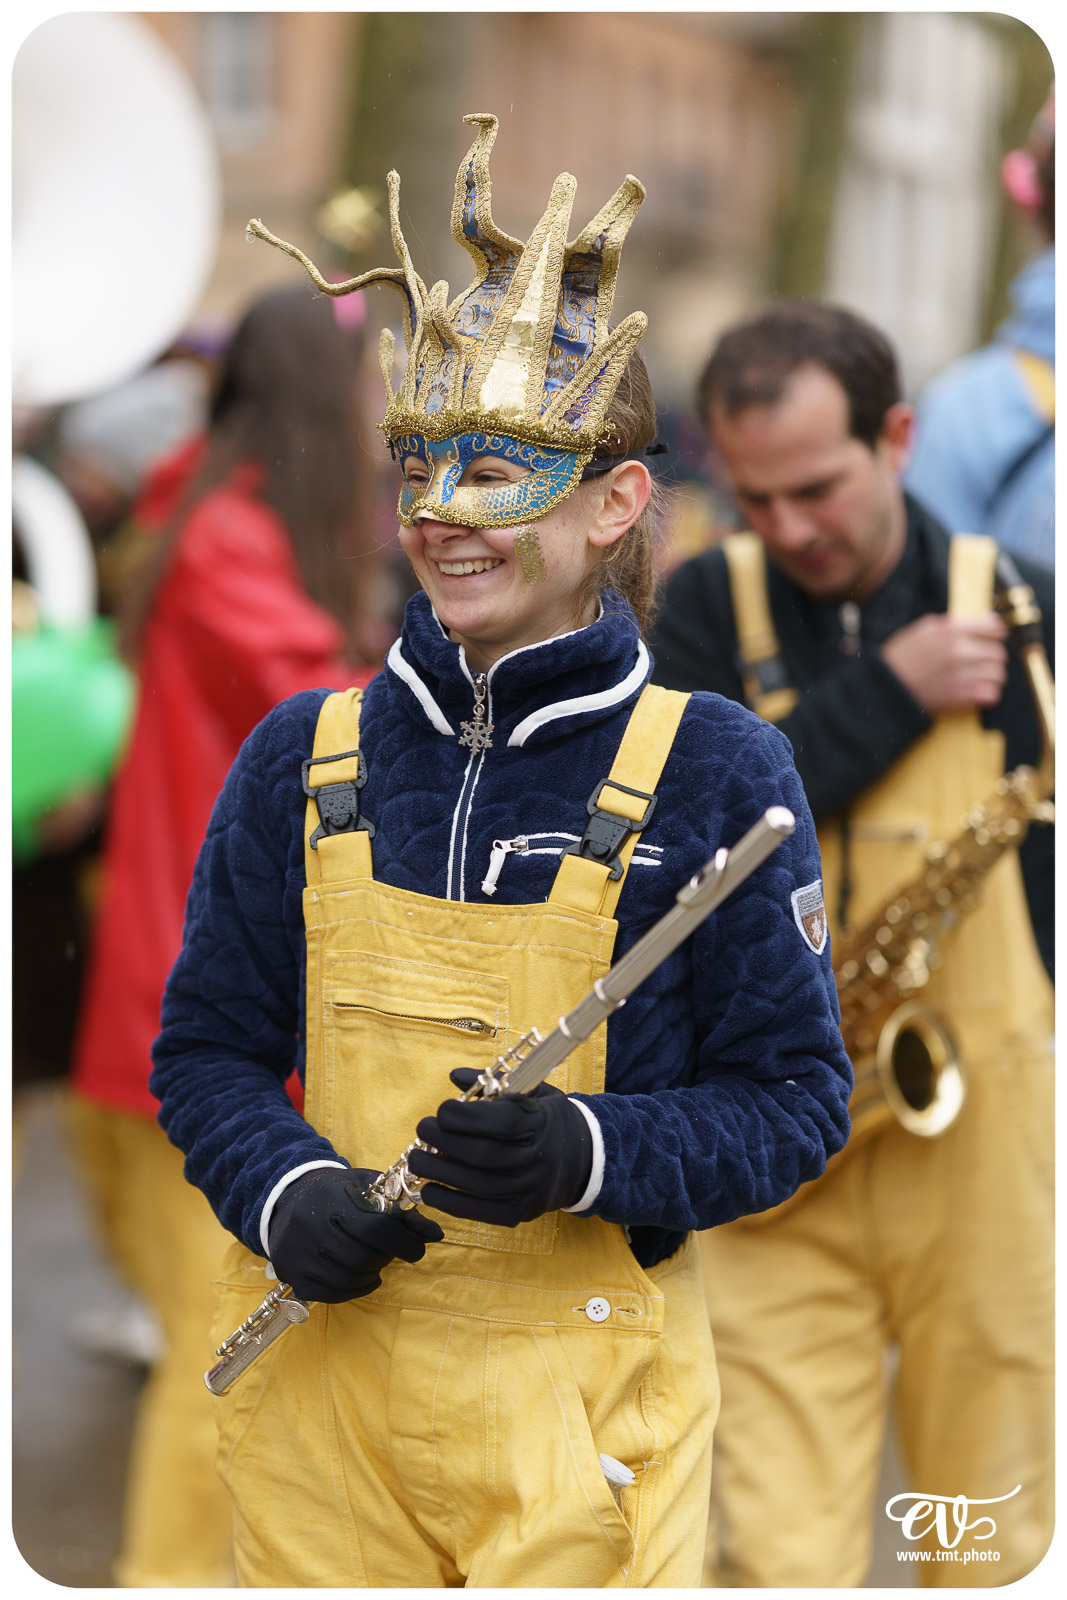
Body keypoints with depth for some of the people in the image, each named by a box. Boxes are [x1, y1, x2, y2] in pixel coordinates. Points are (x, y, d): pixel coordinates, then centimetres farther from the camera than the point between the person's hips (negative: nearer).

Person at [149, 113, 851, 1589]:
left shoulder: (715, 772, -4)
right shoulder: (302, 759, 4)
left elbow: (795, 1099, -2)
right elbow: (210, 1047, 10)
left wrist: (590, 1151, -20)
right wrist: (284, 1191, -11)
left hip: (573, 1400, -3)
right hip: (319, 1361, 3)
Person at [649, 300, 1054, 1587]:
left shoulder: (1017, 611, 1)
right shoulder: (710, 609, 2)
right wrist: (888, 693, -15)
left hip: (985, 1143, 1)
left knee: (998, 1548, 12)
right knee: (777, 1551, -2)